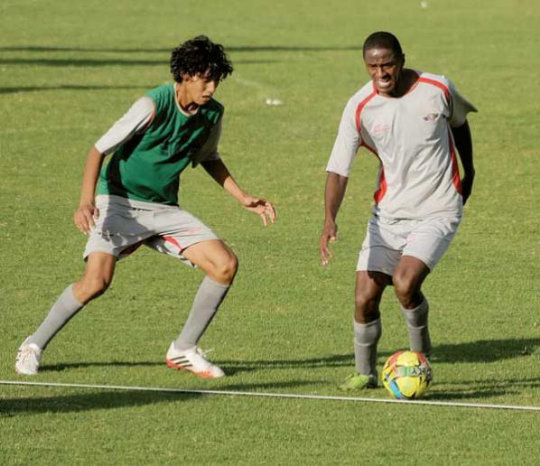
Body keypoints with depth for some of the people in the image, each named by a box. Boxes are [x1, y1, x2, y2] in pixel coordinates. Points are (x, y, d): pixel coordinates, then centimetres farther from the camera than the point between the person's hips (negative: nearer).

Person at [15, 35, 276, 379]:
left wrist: (244, 198, 12)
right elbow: (99, 150, -18)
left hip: (164, 209, 6)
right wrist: (86, 201, -31)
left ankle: (184, 350, 5)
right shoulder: (153, 106, -20)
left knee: (226, 264, -10)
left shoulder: (212, 113, -1)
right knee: (96, 282, -25)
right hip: (119, 201, -6)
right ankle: (35, 344, -2)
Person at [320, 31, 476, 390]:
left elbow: (459, 122, 14)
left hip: (437, 212, -2)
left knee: (405, 283, -24)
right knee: (365, 299, -5)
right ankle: (365, 372, 20)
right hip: (388, 213, 2)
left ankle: (421, 355, 3)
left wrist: (468, 172, 24)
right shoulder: (359, 108, -11)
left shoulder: (437, 89, -10)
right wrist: (330, 220, -29)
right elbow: (338, 169, -14)